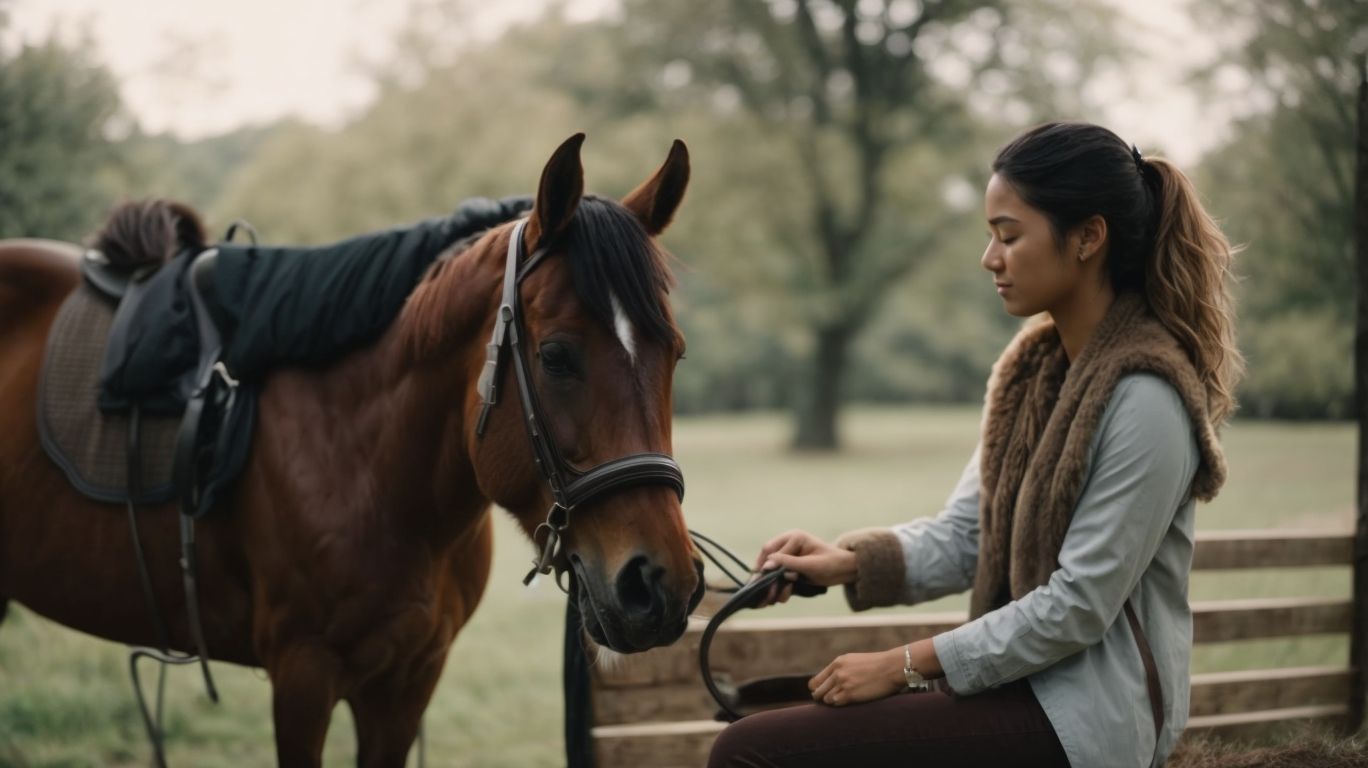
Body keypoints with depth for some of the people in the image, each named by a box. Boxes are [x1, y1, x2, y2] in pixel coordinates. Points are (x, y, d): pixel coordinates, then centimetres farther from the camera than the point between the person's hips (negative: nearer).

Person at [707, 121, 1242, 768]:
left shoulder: (1143, 399, -19)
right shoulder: (1032, 369, 8)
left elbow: (1079, 607, -19)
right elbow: (964, 534, 10)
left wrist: (905, 665, -15)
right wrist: (850, 562, -8)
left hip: (1086, 715, -9)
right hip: (1025, 677, 9)